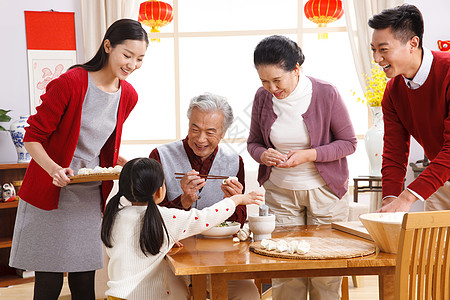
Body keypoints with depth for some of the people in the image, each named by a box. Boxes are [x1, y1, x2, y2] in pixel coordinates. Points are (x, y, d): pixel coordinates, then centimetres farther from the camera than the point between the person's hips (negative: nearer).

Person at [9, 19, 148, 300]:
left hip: (90, 197, 5)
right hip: (49, 193, -5)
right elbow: (33, 137, -10)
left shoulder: (128, 95, 5)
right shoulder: (71, 83, -15)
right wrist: (54, 168, -26)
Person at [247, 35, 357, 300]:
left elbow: (349, 143, -5)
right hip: (280, 192, 2)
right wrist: (263, 155, -14)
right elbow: (253, 142, 10)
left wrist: (310, 154, -20)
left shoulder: (326, 94, -13)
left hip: (324, 191, -2)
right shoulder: (263, 97, -4)